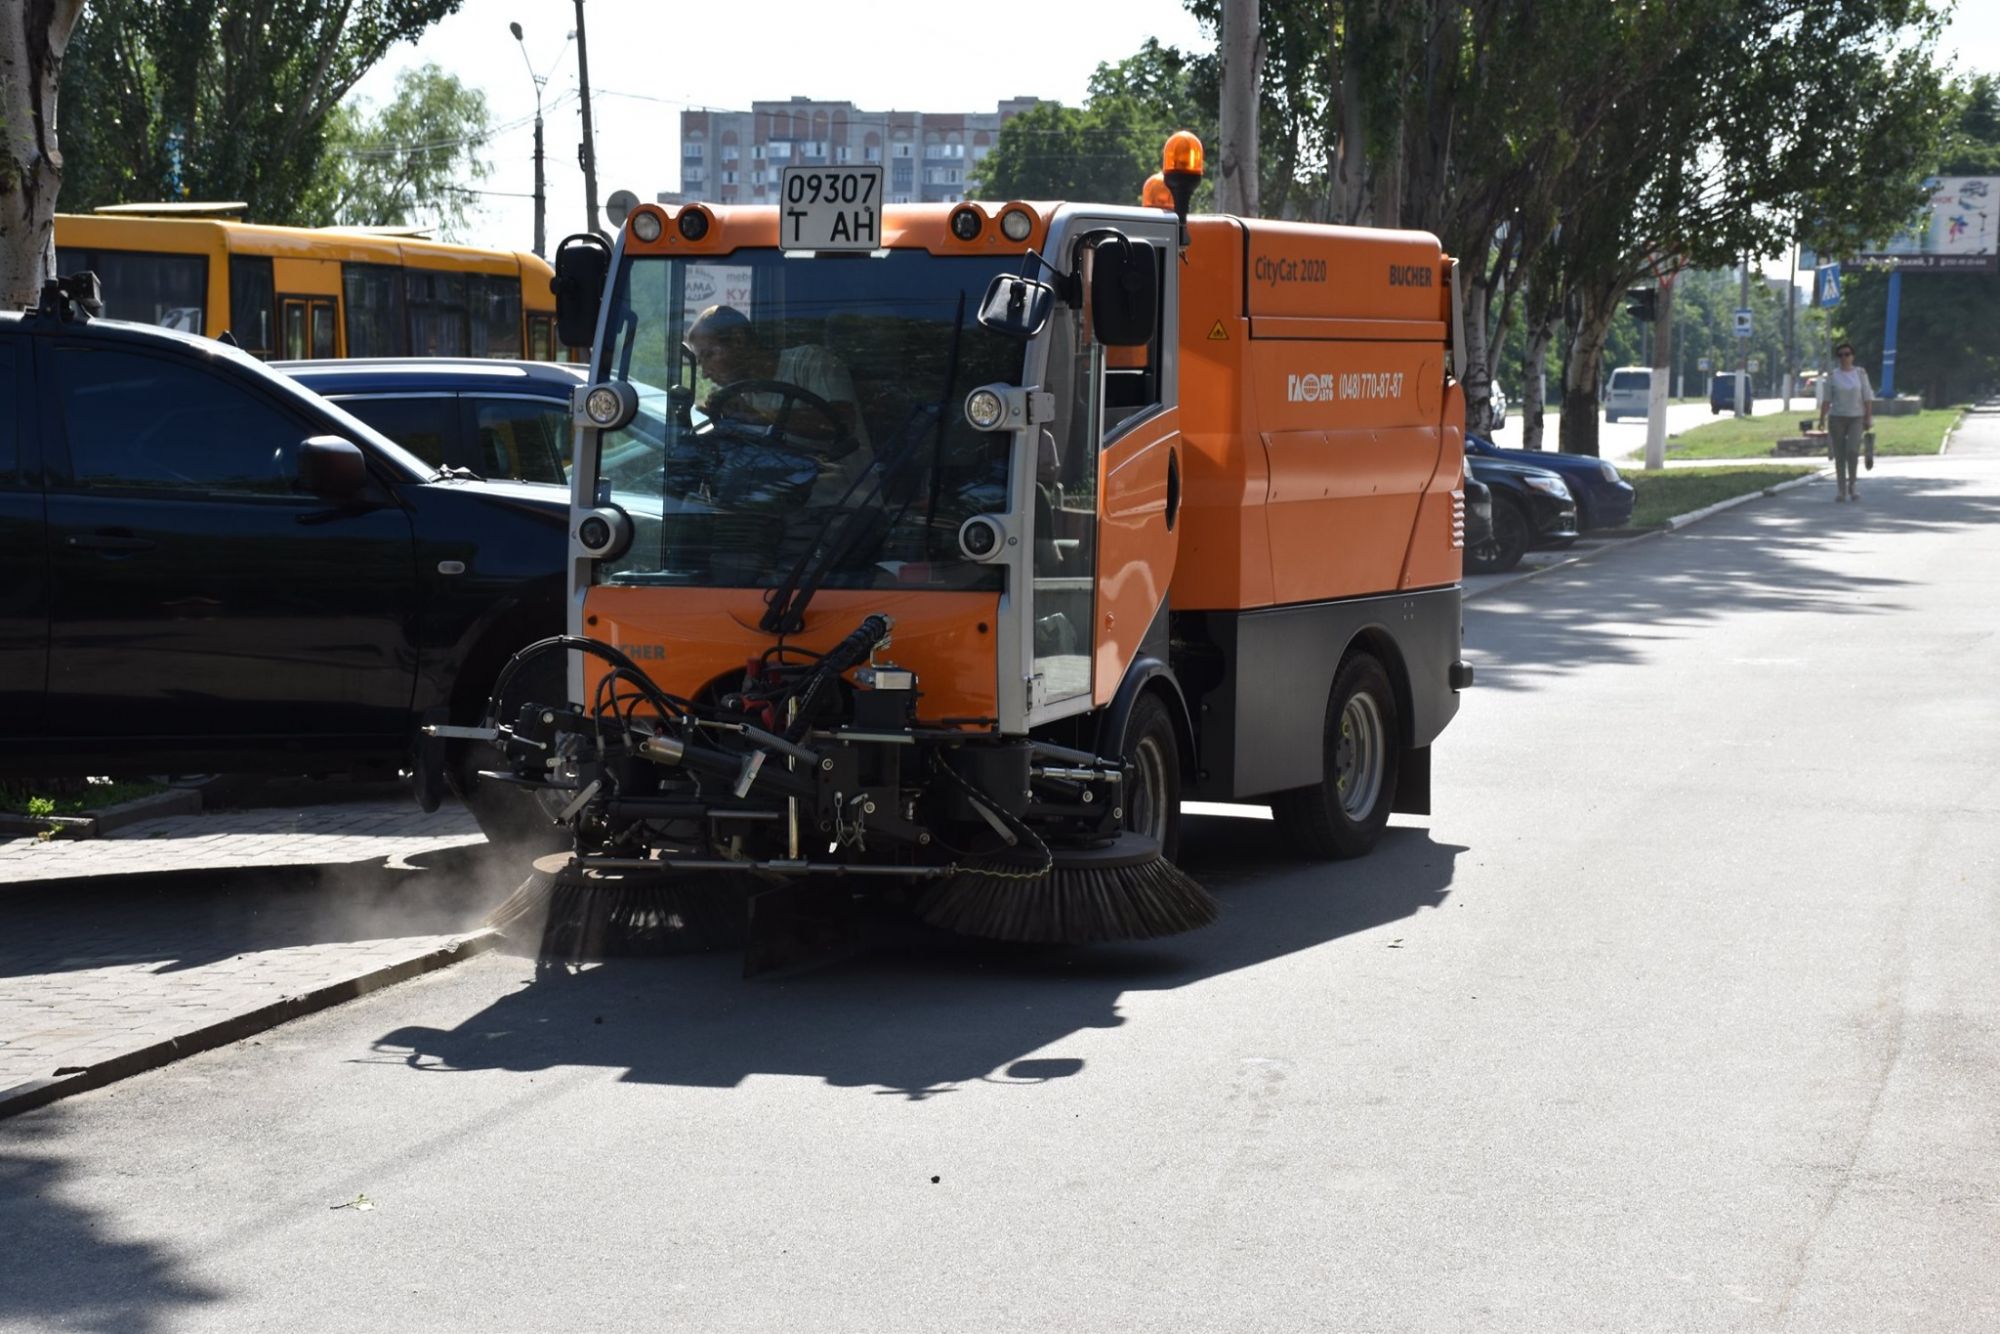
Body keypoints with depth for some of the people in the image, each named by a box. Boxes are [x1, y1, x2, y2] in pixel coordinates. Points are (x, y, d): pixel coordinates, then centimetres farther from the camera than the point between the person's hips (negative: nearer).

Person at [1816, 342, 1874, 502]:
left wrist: (1869, 418, -4)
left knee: (1853, 450, -17)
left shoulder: (1860, 373, 3)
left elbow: (1867, 397, 3)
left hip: (1856, 418, -1)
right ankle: (1841, 490, 8)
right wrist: (1822, 419, -8)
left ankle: (1851, 485, 0)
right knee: (1839, 455, 0)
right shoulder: (1832, 375, 2)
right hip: (1837, 418, 1)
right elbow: (1826, 399, 0)